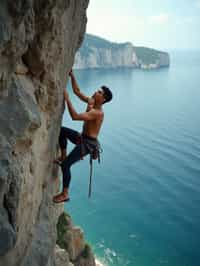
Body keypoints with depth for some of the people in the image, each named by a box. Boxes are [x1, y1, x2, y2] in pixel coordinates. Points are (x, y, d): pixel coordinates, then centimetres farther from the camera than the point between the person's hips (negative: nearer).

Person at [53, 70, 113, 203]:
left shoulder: (98, 113, -27)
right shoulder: (91, 102, 0)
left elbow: (75, 116, -37)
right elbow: (77, 91, 9)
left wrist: (67, 99, -33)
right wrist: (72, 76, -1)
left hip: (88, 143, -9)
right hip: (82, 137, 9)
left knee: (66, 165, -11)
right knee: (62, 131, 11)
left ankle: (65, 194, 1)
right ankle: (63, 157, 17)